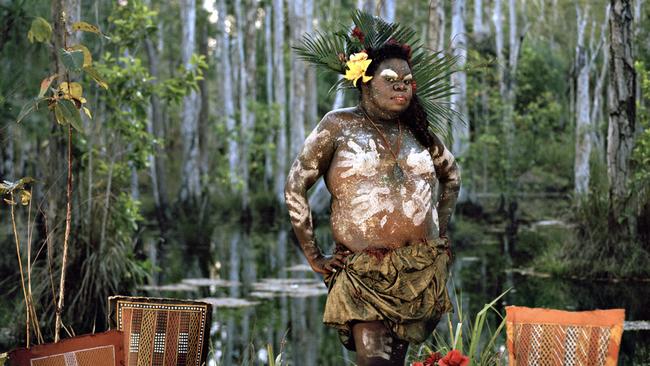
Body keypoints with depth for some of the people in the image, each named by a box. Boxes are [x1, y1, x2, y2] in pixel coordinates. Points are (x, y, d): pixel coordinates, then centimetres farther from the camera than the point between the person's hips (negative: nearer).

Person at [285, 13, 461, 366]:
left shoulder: (418, 132, 13)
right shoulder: (340, 125, 0)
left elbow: (451, 176, 30)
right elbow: (295, 185, -1)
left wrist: (440, 232, 20)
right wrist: (314, 257, -3)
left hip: (422, 272, 4)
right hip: (364, 272, -4)